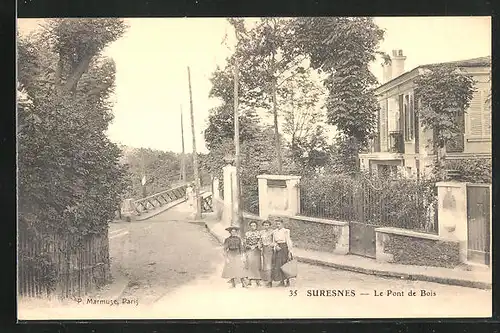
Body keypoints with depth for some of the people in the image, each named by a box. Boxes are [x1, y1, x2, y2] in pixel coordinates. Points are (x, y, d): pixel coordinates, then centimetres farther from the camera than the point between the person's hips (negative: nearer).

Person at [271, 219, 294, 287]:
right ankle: (282, 280, 12)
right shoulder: (274, 232, 9)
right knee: (277, 265, 3)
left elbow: (288, 241, -9)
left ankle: (287, 281, 7)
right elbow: (274, 241, 14)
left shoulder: (285, 231, -8)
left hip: (284, 248, -5)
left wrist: (289, 252, -13)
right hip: (277, 249, 5)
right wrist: (276, 246, -8)